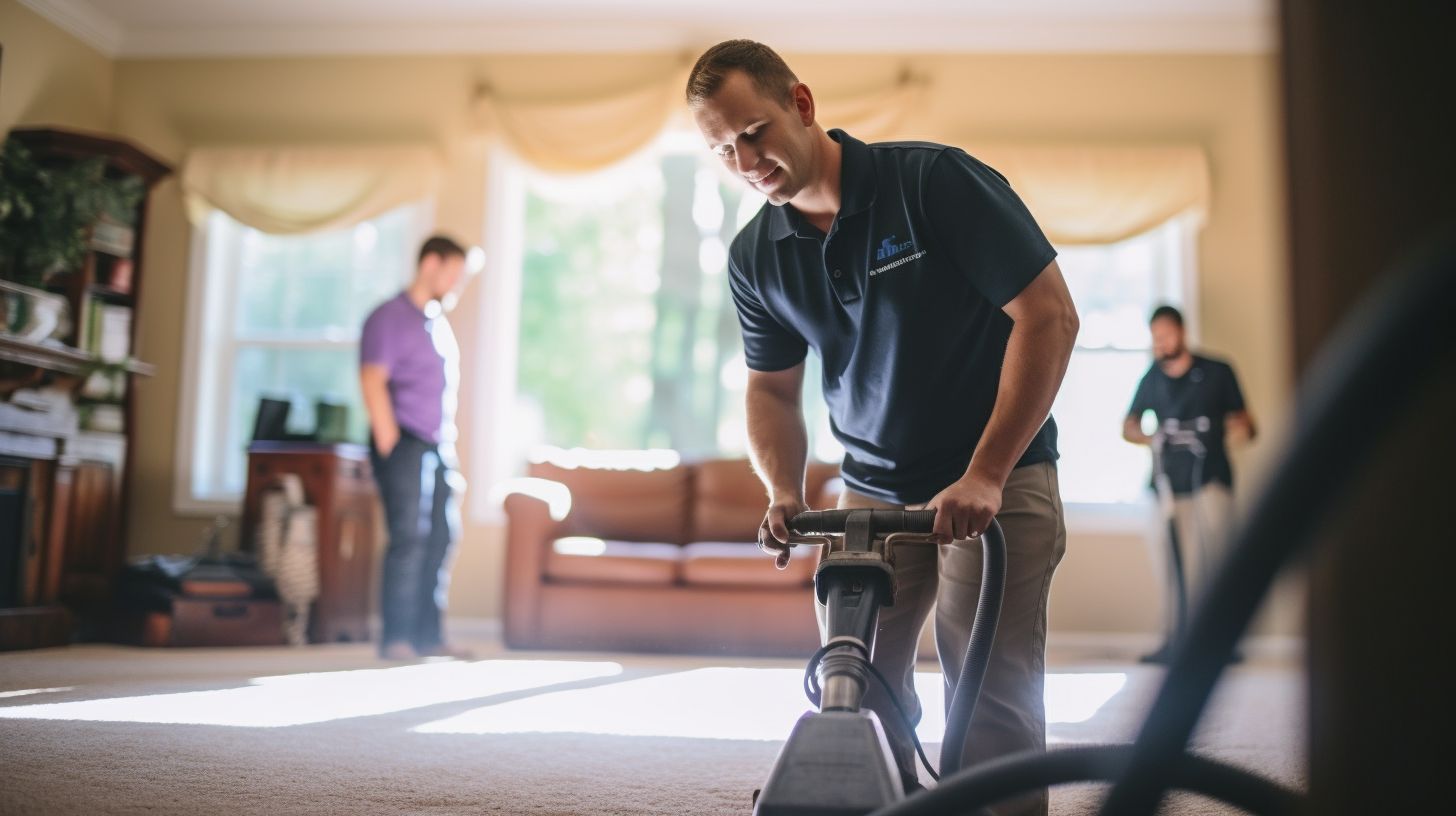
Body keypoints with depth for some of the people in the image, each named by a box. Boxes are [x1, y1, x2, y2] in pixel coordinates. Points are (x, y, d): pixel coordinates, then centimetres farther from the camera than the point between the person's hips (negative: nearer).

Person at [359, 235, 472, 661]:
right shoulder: (390, 317, -4)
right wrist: (390, 445, -17)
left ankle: (428, 636, 13)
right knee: (409, 539, -10)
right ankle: (395, 638, -5)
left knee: (440, 539, 6)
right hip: (405, 443, -8)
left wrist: (450, 449, 17)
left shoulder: (438, 323, 21)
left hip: (436, 448, 8)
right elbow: (373, 381, -12)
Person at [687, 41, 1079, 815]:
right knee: (855, 691, 3)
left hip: (997, 476, -5)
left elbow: (1049, 314, -17)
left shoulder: (936, 179, -15)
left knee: (990, 693, -8)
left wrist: (985, 474, -21)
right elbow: (771, 387, 12)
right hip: (872, 488, 5)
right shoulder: (755, 257, 1)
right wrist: (784, 491, -8)